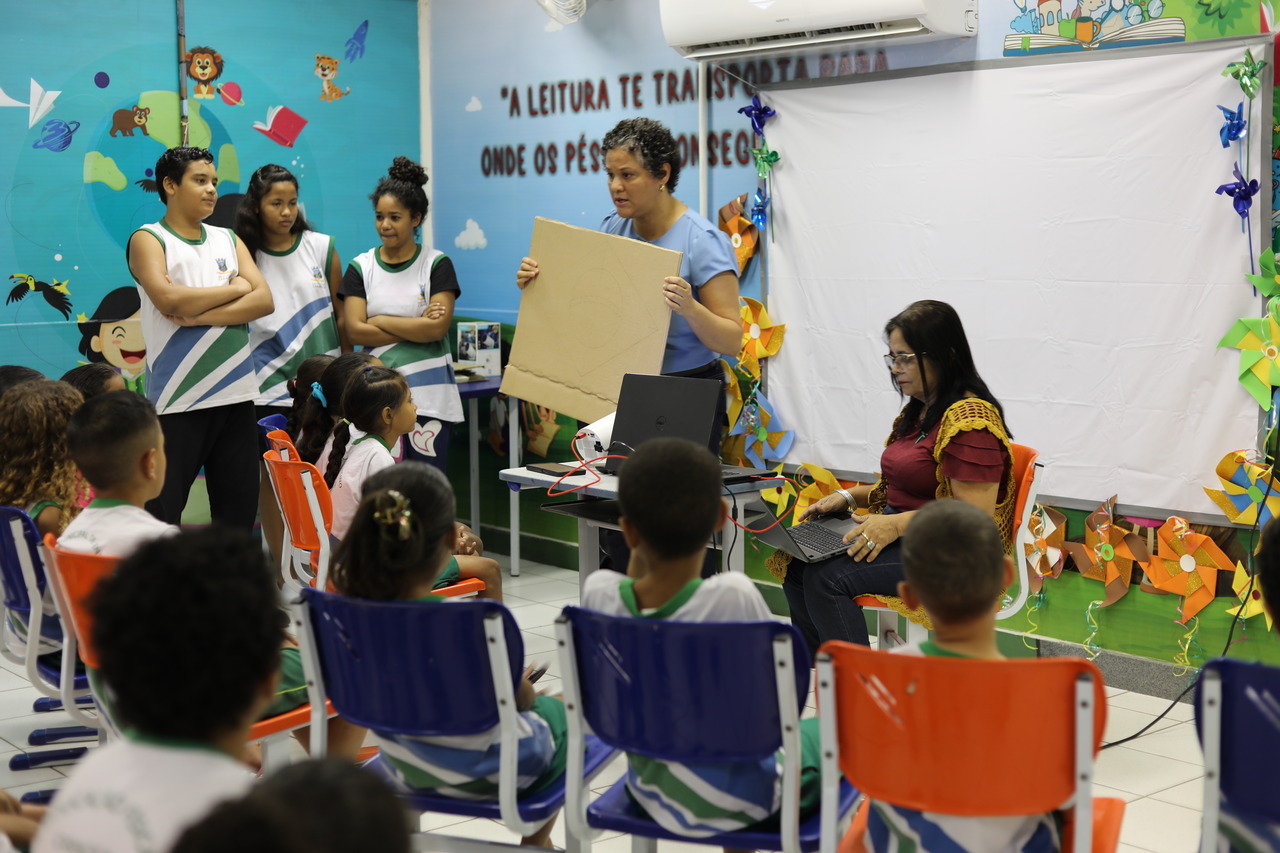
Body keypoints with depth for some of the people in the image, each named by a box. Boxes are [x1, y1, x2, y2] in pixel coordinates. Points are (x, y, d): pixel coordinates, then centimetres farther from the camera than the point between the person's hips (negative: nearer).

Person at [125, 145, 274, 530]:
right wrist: (236, 288, -3)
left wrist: (197, 315, -11)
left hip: (236, 396, 5)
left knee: (240, 509, 8)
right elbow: (169, 300, -16)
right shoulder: (148, 239, 2)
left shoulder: (228, 239, 16)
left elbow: (263, 300, 2)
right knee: (161, 514, -2)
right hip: (177, 400, -5)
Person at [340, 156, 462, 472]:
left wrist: (380, 320, -6)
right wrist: (417, 326, -8)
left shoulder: (437, 264, 3)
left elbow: (437, 329, -9)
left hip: (428, 395, -2)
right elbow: (355, 331, -4)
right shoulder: (361, 267, 9)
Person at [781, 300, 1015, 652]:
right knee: (798, 563, -12)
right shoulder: (917, 411, 15)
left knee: (827, 576, -25)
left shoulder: (970, 420, -16)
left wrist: (898, 523, -27)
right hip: (905, 540, 9)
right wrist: (850, 497, 10)